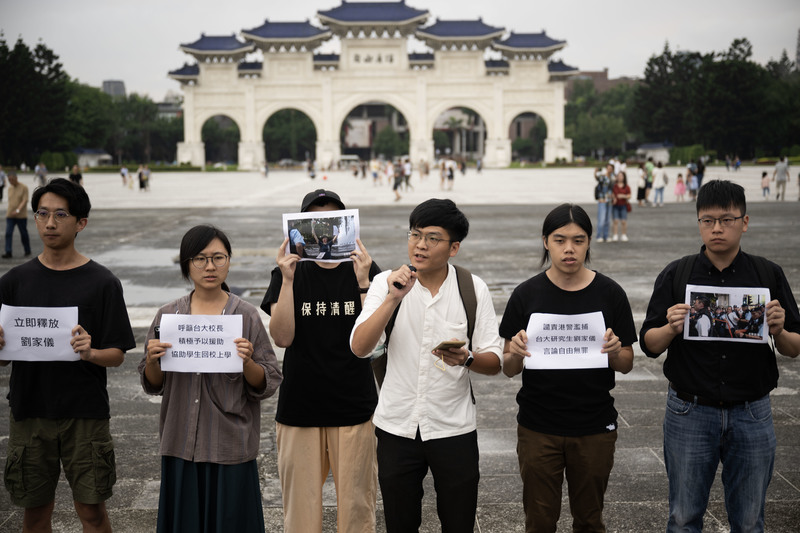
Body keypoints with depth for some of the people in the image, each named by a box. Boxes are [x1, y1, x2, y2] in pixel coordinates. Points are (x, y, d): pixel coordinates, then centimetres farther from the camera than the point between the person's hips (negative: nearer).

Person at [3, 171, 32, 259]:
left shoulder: (24, 187, -6)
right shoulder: (10, 188, 10)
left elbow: (25, 201, -13)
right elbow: (10, 201, 18)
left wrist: (18, 210, -25)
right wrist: (8, 212, 14)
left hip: (21, 215, -4)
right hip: (10, 215, 4)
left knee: (24, 234, 6)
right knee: (8, 233, -9)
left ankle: (27, 251, 23)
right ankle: (8, 252, -11)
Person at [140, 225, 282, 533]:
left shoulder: (246, 316, -3)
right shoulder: (168, 316, 4)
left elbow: (267, 385, -2)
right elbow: (152, 386, 9)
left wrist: (247, 363, -21)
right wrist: (152, 360, -11)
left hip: (230, 448, -2)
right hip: (181, 446, 2)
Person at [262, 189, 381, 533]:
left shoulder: (365, 270, 2)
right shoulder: (289, 273, 3)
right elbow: (282, 337, -9)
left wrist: (362, 282, -18)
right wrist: (288, 280, -17)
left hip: (354, 407, 0)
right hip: (300, 408, 0)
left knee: (356, 505, 5)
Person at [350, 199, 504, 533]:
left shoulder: (473, 289, -4)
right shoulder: (387, 283, -4)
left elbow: (494, 362, -4)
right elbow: (359, 348, -15)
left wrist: (467, 359, -25)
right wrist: (393, 298, -25)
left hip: (453, 428, 0)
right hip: (397, 426, 1)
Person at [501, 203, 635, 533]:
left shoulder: (610, 294, -2)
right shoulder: (527, 295, -4)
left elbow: (626, 365, 2)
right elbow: (509, 369, -1)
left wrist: (615, 351, -19)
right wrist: (517, 353, -22)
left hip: (594, 428, 1)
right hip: (538, 428, 0)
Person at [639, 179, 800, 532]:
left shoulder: (768, 275, 2)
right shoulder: (675, 276, 0)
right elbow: (649, 345, 1)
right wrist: (671, 329, -19)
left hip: (752, 414, 1)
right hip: (689, 412, 0)